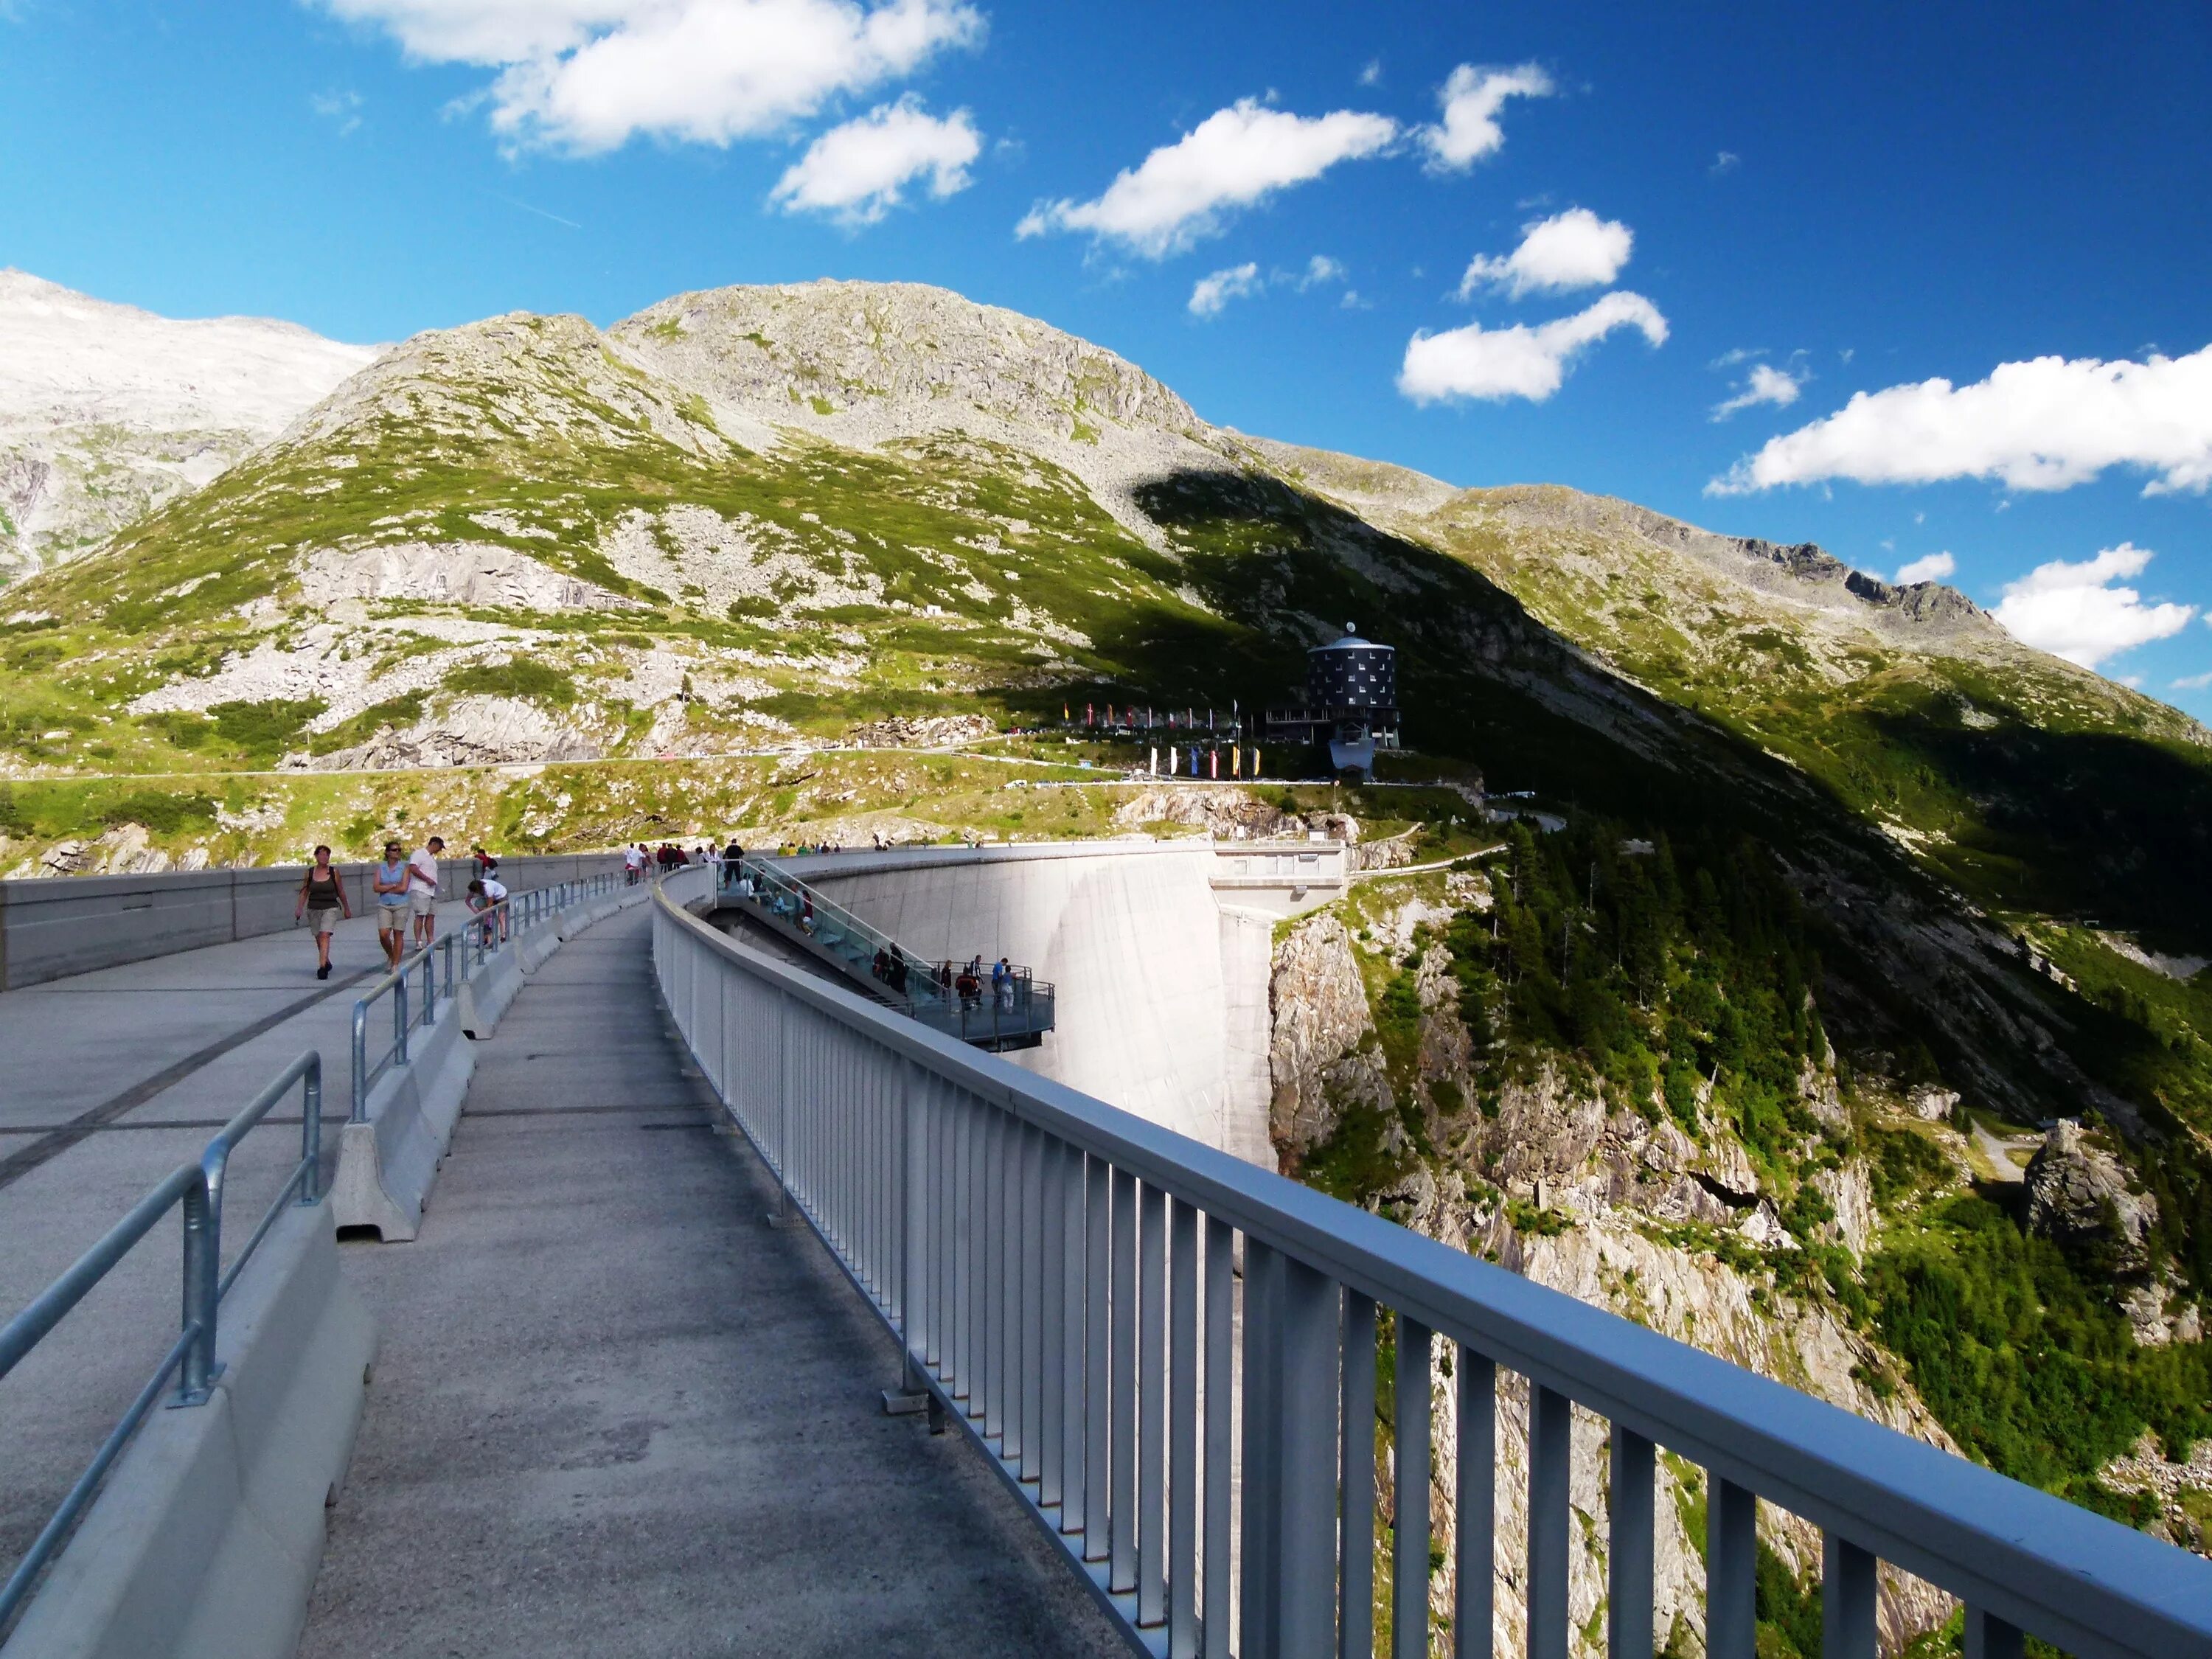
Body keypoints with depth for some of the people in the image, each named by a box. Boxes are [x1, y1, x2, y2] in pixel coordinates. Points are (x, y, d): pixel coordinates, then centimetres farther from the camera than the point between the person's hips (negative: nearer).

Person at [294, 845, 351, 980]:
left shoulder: (334, 873, 0)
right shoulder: (309, 872, 3)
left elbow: (341, 892, 8)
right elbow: (304, 892, 7)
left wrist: (347, 909, 15)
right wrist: (299, 909, -2)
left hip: (331, 908, -3)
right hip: (313, 909, 3)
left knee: (325, 936, -18)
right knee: (318, 938, 12)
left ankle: (322, 966, -23)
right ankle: (326, 962, 34)